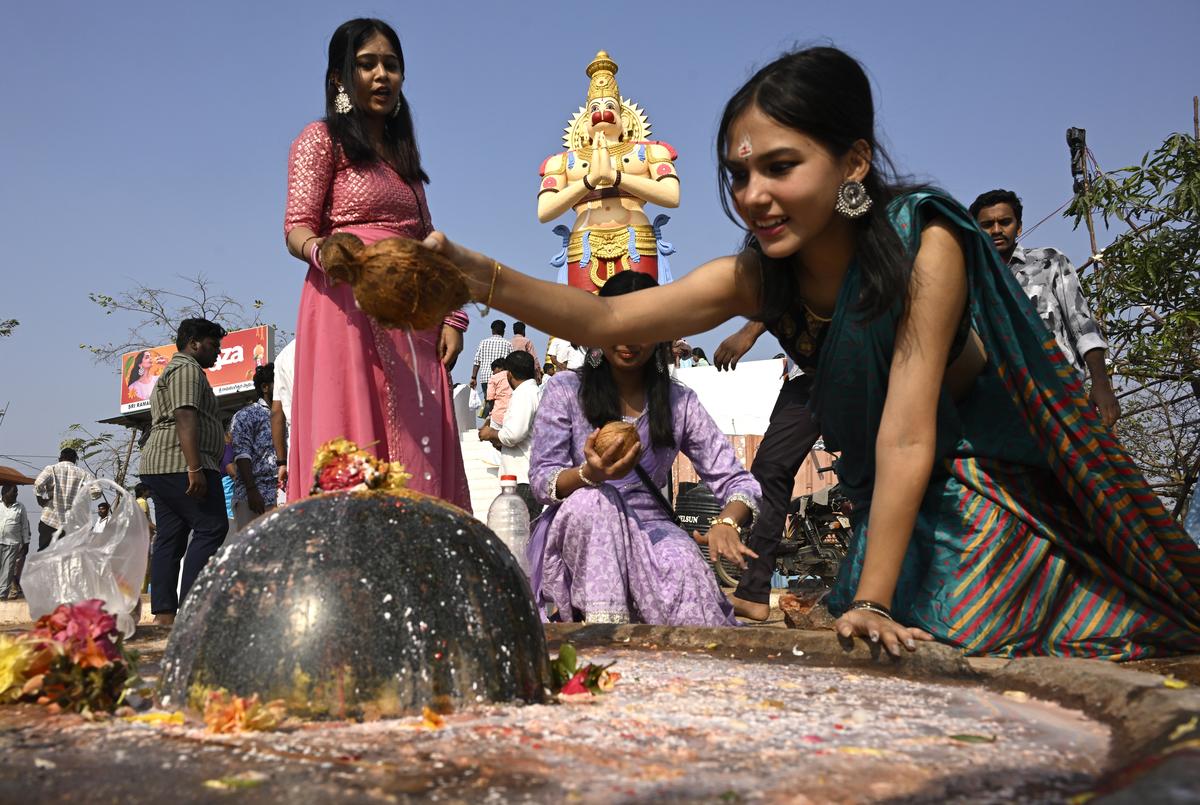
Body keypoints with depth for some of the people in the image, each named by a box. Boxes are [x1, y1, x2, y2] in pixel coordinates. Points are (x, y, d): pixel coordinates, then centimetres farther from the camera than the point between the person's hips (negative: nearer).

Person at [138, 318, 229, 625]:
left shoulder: (171, 370, 29)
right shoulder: (188, 369, -5)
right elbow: (185, 419, -17)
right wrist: (195, 468, -24)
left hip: (157, 466, 11)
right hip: (182, 465, -11)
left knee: (170, 538, 5)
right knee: (211, 528, -13)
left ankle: (164, 612, 2)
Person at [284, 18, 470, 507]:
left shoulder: (403, 154, 23)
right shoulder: (321, 139, 6)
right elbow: (297, 229, -4)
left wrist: (450, 316, 8)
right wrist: (325, 251, -27)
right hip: (349, 309, -6)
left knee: (420, 453, -3)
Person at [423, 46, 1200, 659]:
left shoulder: (925, 246, -26)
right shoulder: (759, 278, -12)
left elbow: (907, 434, -29)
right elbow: (603, 318, -18)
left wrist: (871, 602, -28)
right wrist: (477, 273, -32)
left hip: (997, 498, -4)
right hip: (899, 507, 5)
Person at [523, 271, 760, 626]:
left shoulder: (680, 402, 6)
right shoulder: (566, 390, 1)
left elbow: (737, 481, 1)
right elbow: (541, 480, -6)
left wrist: (727, 522, -23)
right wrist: (589, 474, -30)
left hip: (649, 530, 1)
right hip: (577, 531, 0)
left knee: (683, 563, -34)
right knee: (595, 501, -34)